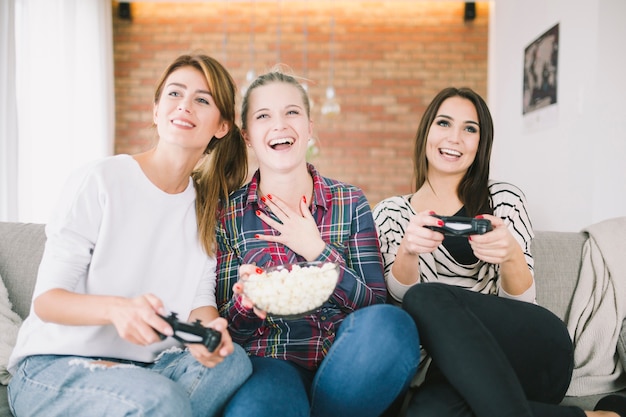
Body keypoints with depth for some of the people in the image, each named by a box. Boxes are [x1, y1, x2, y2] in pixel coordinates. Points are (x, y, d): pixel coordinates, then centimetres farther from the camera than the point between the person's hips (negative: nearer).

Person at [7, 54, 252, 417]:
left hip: (146, 365, 6)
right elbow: (46, 299, -12)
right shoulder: (100, 182, -10)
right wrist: (116, 309, -34)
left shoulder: (207, 203, 7)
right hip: (54, 366, -6)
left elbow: (202, 299, 1)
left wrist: (208, 328, -24)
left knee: (233, 361, -23)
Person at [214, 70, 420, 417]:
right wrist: (245, 301, -20)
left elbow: (374, 305, -1)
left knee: (390, 323, -29)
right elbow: (225, 329, 3)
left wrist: (317, 250, -12)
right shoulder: (228, 215, 2)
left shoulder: (351, 203, 4)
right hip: (267, 364, -3)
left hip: (340, 362, 4)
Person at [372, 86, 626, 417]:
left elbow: (521, 300, -1)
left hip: (532, 353, -1)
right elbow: (401, 293, -3)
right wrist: (407, 249, -25)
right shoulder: (390, 213, 10)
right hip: (451, 365, 2)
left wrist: (510, 255, -24)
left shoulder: (504, 198, 6)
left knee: (427, 298, -29)